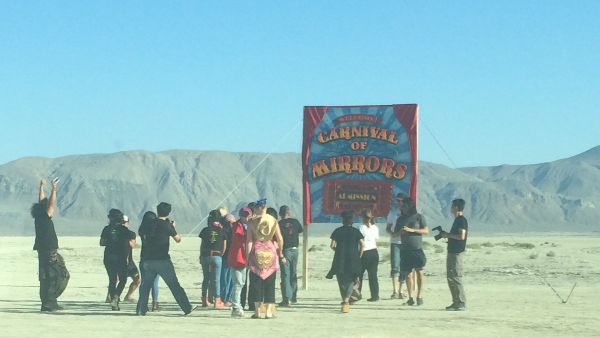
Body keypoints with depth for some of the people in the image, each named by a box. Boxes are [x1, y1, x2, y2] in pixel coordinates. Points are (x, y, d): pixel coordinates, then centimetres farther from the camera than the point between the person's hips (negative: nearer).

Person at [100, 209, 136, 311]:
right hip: (121, 257, -2)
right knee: (123, 279, 8)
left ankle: (114, 301, 6)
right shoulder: (124, 229, -4)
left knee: (112, 280, 10)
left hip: (108, 257, 2)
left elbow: (101, 243, 3)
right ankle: (116, 297, -14)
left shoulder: (107, 229, 1)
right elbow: (130, 244, -9)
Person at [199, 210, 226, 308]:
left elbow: (202, 245, 6)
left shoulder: (205, 230, 2)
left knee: (206, 278, 12)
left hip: (206, 256, 2)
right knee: (216, 279, -1)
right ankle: (217, 301, -5)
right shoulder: (222, 231, 1)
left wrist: (201, 257, 13)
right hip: (217, 256, -2)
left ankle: (205, 300, 16)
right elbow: (224, 245, 2)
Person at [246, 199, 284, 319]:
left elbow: (249, 241, -5)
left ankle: (257, 311, 2)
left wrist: (247, 257, -2)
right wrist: (280, 252, 18)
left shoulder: (251, 221, -2)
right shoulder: (273, 220, 3)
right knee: (270, 283, 6)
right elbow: (280, 239, 3)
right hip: (270, 251, 1)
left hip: (256, 252, -1)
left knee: (256, 282, 5)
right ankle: (268, 311, 3)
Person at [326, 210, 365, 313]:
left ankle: (345, 301, 19)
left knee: (341, 281, 15)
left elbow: (332, 245, -2)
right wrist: (359, 256, 5)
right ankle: (346, 301, -16)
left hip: (339, 260, 0)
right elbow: (362, 244, -7)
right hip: (353, 260, 0)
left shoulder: (337, 231, 3)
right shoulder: (356, 231, 3)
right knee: (350, 281, 4)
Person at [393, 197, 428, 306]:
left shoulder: (419, 217, 3)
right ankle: (410, 298, 5)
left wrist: (411, 230, -15)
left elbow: (426, 230, -4)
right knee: (408, 274, 2)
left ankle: (419, 296, -1)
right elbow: (395, 233, 15)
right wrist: (401, 232, -9)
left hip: (417, 249, -3)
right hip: (405, 250, 3)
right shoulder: (401, 219, 13)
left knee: (419, 272, -7)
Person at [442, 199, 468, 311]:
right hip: (452, 252, 10)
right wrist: (446, 234, 14)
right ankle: (456, 302, 14)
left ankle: (462, 303, -9)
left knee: (456, 278, -11)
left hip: (458, 253, -10)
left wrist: (448, 235, -12)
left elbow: (461, 236, -22)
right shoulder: (457, 220, 18)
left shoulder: (462, 220, -12)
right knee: (450, 277, 10)